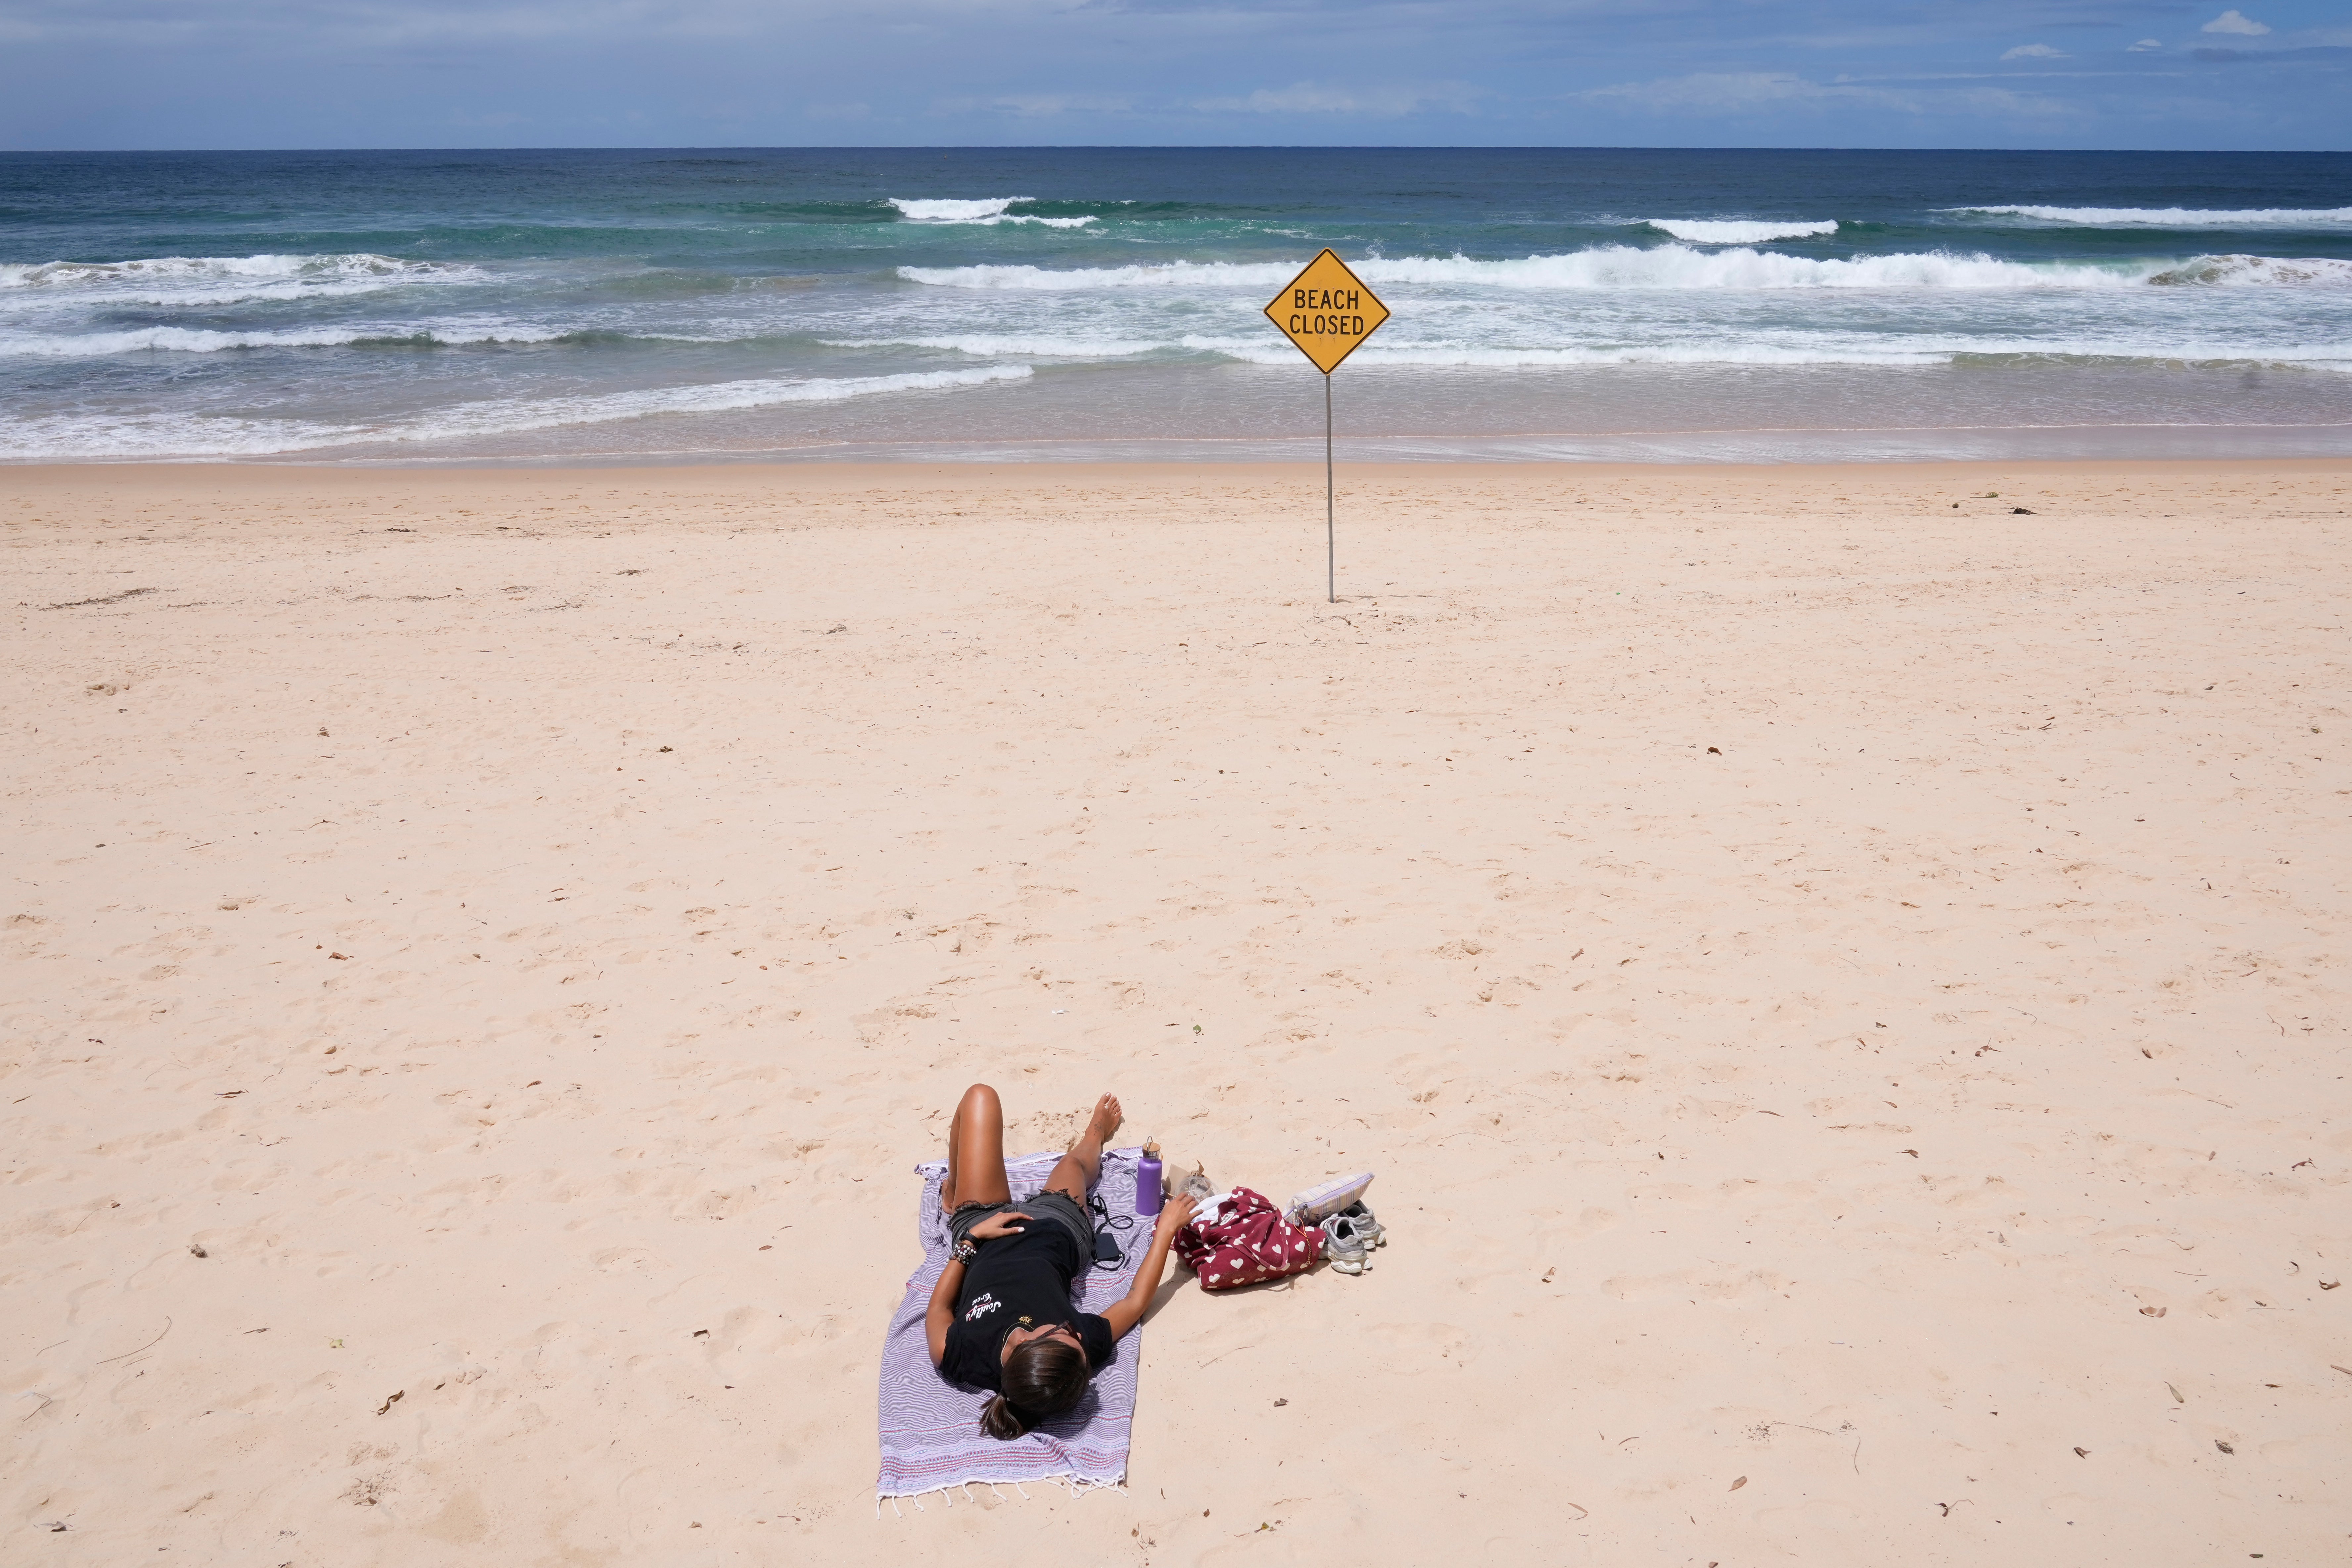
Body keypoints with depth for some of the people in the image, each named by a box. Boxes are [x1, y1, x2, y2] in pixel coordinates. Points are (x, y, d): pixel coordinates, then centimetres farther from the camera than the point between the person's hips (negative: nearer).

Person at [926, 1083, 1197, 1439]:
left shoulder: (955, 1357, -42)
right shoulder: (1089, 1343, -39)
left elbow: (938, 1309, -19)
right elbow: (1137, 1299, -20)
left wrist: (970, 1239, -17)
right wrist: (1167, 1228, -11)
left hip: (978, 1228, 0)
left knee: (981, 1097, 9)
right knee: (1074, 1163, 28)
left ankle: (952, 1195, 42)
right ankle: (1095, 1135, 69)